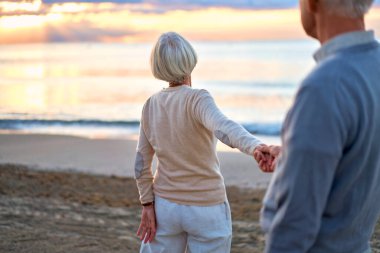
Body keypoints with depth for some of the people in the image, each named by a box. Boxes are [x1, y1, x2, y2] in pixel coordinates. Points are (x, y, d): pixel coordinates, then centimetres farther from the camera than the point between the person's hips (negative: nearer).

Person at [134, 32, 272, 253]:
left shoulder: (151, 106, -2)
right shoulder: (197, 100, -20)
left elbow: (142, 162, 2)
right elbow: (222, 127, -42)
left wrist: (148, 205, 8)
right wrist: (256, 147, -60)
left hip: (166, 206, 5)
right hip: (206, 210, -5)